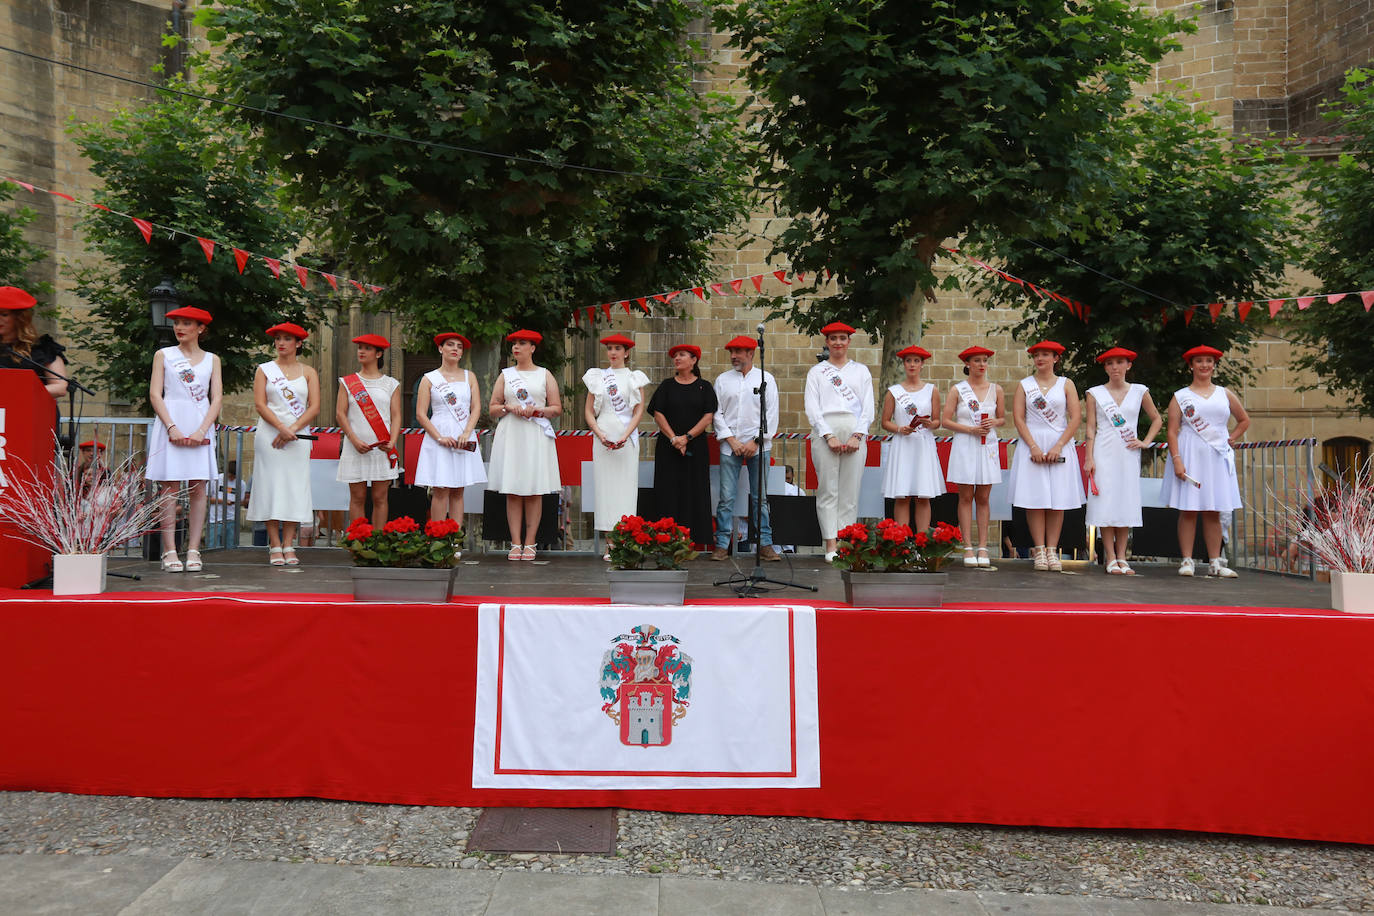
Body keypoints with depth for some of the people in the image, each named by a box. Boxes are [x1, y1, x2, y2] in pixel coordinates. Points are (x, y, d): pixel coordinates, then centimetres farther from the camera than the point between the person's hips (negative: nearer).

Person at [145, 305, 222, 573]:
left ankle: (193, 551, 0)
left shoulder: (212, 359, 13)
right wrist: (172, 427, -11)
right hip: (170, 424, -1)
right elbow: (155, 394, 3)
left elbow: (217, 398, 6)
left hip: (201, 427, 1)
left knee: (199, 488, -3)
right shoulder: (163, 355, 10)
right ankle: (169, 551, -3)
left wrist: (202, 430, -8)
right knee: (169, 488, -4)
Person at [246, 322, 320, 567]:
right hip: (270, 435, -1)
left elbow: (314, 407, 2)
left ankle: (289, 545, 2)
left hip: (298, 436, 1)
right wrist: (281, 428, -14)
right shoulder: (264, 370, 8)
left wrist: (292, 429, -11)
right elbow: (260, 404, -2)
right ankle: (275, 546, 0)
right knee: (271, 485, -4)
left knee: (295, 487, -2)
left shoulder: (308, 372, 10)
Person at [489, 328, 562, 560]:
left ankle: (529, 543, 2)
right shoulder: (505, 375, 14)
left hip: (536, 436, -1)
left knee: (535, 492, -3)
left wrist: (537, 410, -10)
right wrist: (508, 407, -7)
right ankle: (516, 544, 1)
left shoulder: (545, 375, 11)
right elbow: (493, 408, 12)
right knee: (512, 491, -3)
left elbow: (557, 409, 7)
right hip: (510, 435, 1)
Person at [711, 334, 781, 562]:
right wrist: (731, 440, -3)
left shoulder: (766, 379, 7)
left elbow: (772, 414, 2)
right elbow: (717, 413, 7)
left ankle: (765, 543, 8)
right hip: (730, 446, 1)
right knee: (726, 498, -2)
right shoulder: (723, 379, 11)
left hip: (758, 446, -1)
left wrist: (756, 441, -6)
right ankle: (722, 545, 4)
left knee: (760, 498, 1)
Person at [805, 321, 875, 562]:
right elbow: (812, 408, 1)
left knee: (850, 490, -1)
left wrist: (857, 436, -6)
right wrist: (829, 436, -10)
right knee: (828, 489, -4)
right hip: (825, 432, -1)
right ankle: (830, 545, -3)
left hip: (855, 432, 2)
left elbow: (868, 407, 9)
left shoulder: (861, 370, 16)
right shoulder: (816, 371, 11)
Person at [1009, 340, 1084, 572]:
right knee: (1035, 499, -4)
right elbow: (1018, 418, 0)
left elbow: (1076, 418, 0)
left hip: (1060, 445, 1)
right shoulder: (1024, 385, 7)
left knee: (1058, 500, 0)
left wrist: (1058, 446, -10)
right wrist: (1034, 447, -11)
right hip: (1032, 444, -1)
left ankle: (1052, 549, 5)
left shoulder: (1066, 384, 8)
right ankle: (1038, 549, 2)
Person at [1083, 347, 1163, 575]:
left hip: (1128, 455, 2)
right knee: (1106, 504, -5)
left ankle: (1121, 557, 8)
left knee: (1126, 503, 1)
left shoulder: (1139, 392, 8)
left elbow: (1157, 419, 19)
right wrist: (1089, 458, -6)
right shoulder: (1095, 393, 4)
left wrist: (1145, 442, 5)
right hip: (1104, 454, -2)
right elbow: (1091, 428, 2)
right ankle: (1110, 559, -1)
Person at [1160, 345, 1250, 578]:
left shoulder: (1225, 395, 13)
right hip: (1189, 456, -3)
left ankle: (1215, 563, 8)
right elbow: (1172, 431, -3)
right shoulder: (1180, 396, 4)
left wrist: (1231, 440, 10)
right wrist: (1176, 459, -13)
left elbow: (1244, 420, 25)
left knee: (1213, 512, 4)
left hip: (1217, 457, 3)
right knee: (1188, 510, -5)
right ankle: (1187, 561, -1)